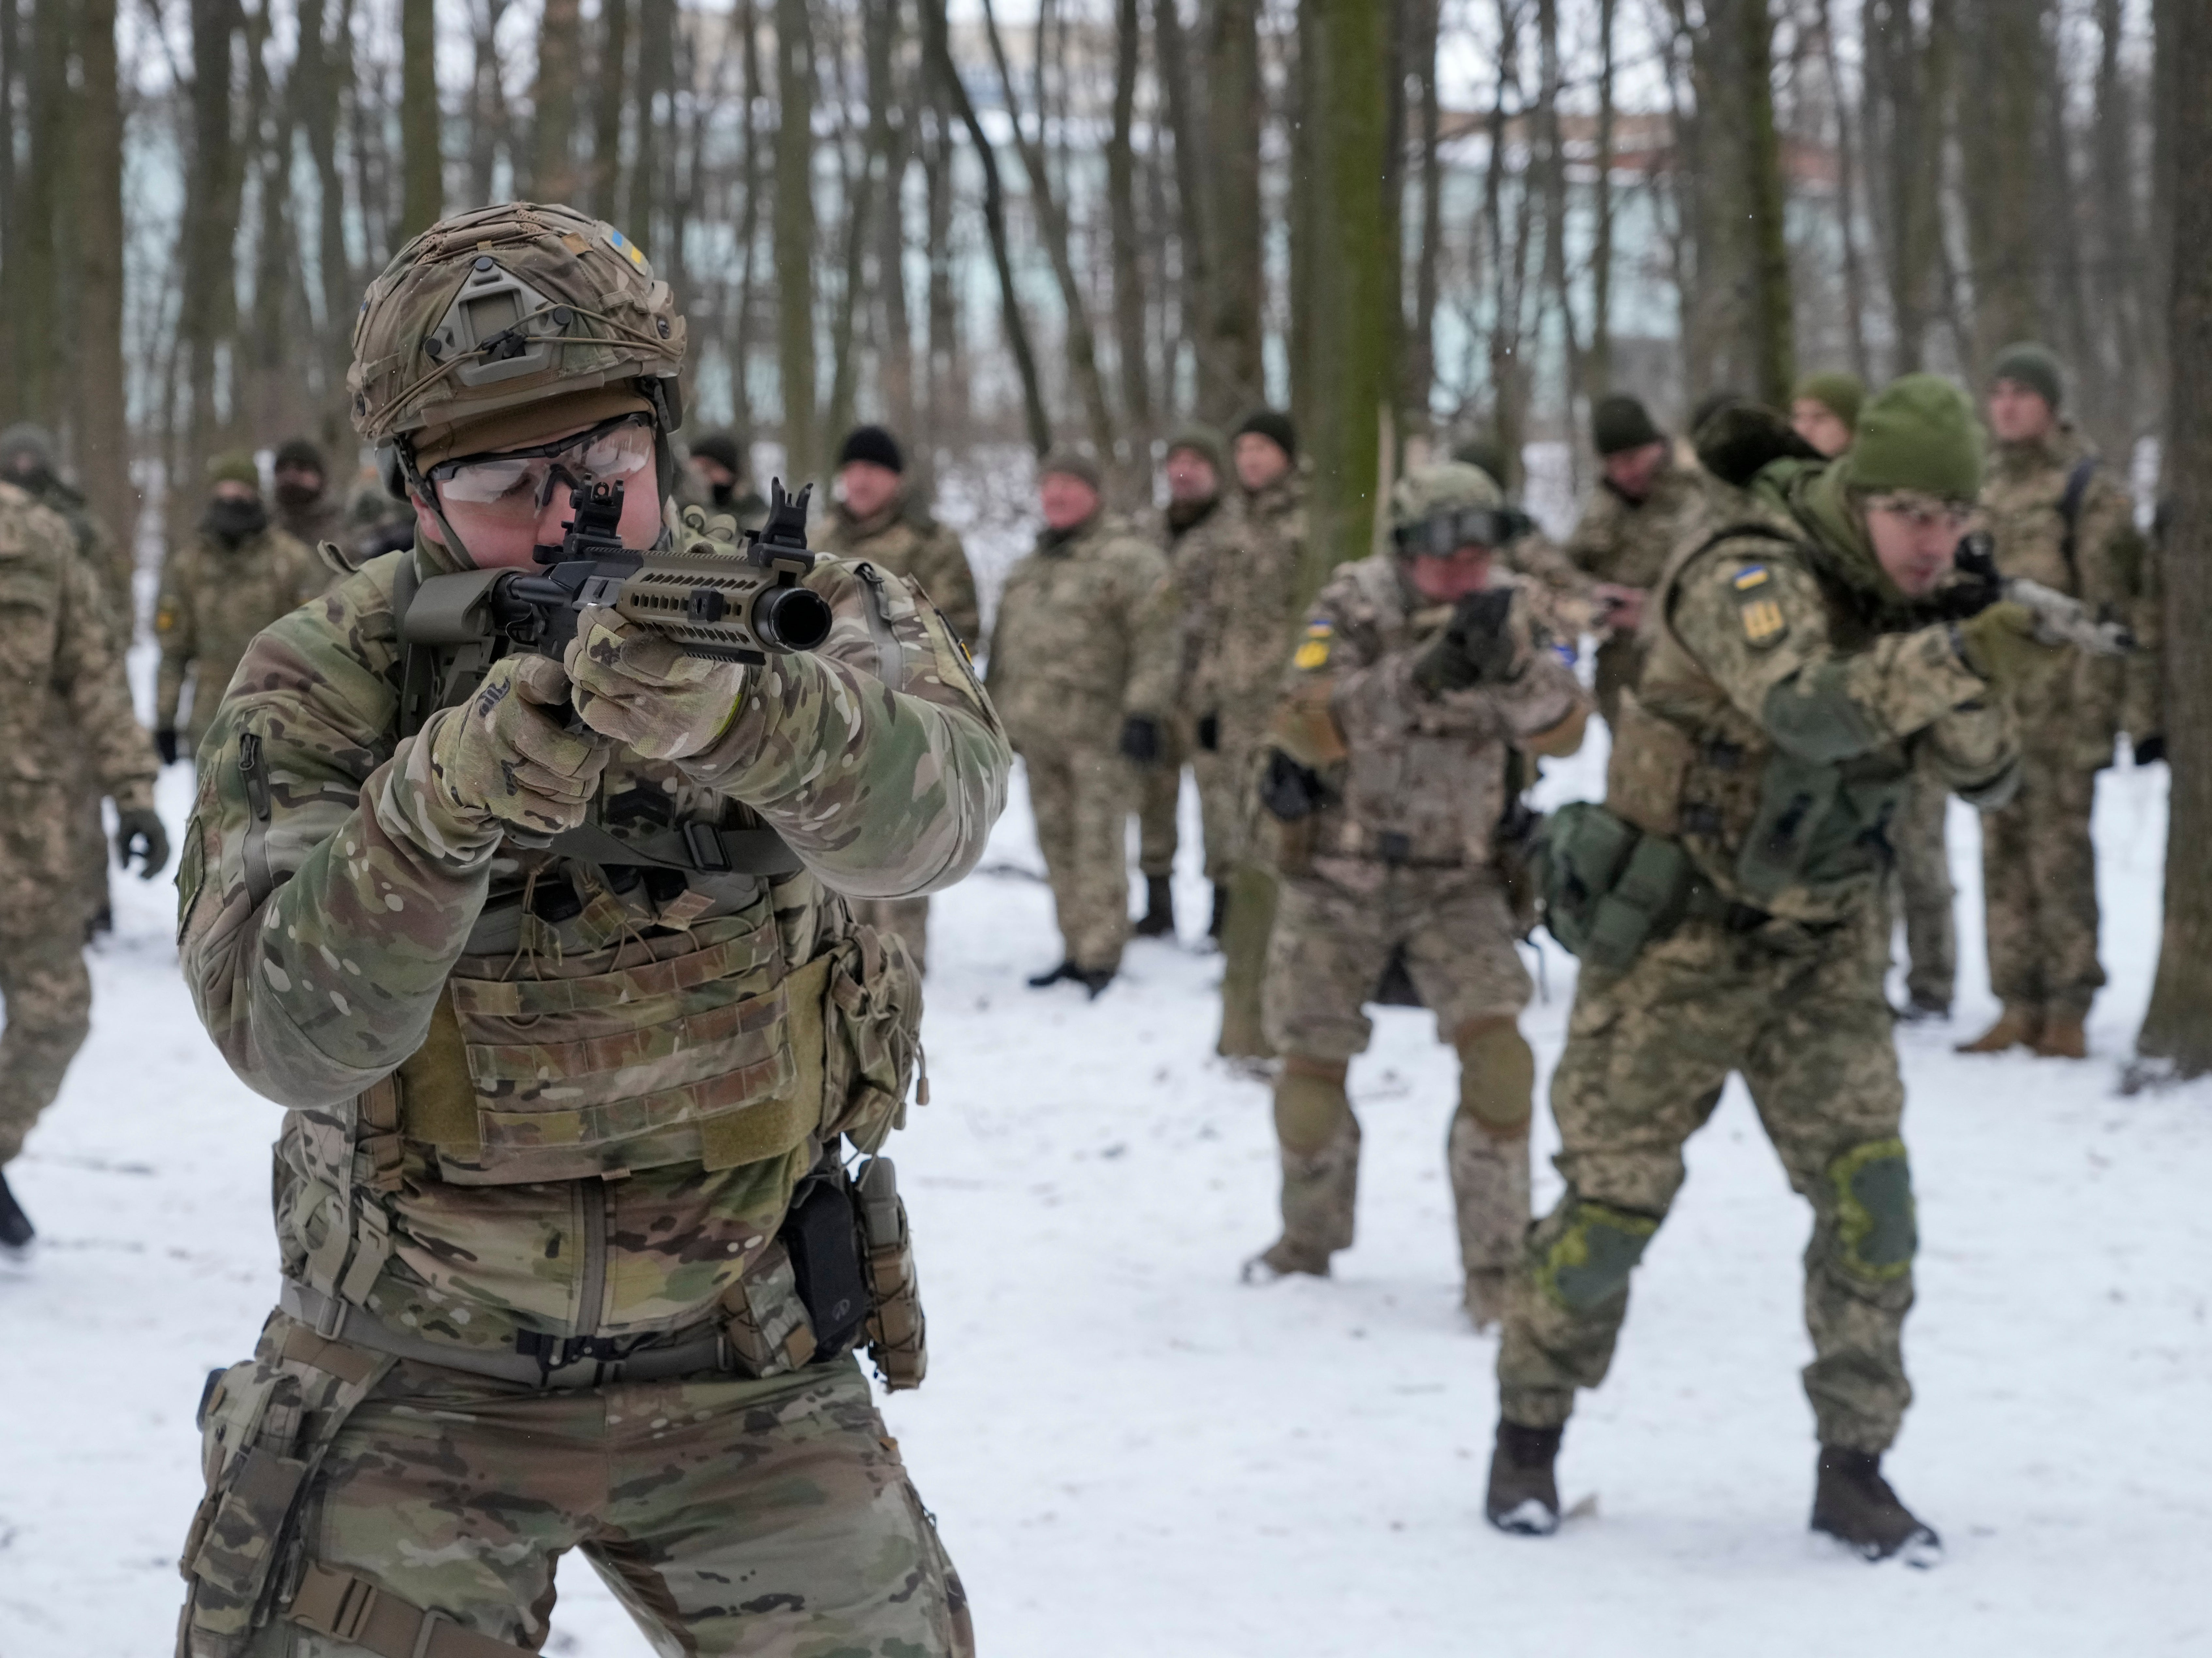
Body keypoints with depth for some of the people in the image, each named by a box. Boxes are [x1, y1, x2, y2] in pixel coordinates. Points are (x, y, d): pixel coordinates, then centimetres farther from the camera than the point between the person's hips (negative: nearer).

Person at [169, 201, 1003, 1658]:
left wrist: (732, 711, -49)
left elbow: (931, 806, -29)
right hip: (413, 1376, -1)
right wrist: (446, 804, -38)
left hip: (745, 1374, 1)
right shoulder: (322, 688, -9)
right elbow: (286, 1031, -22)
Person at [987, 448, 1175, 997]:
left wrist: (1145, 713, -19)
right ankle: (1077, 951, 17)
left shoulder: (1127, 559, -6)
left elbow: (1155, 644, -12)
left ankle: (1101, 957, -7)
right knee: (1058, 843, 10)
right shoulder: (1029, 568, 20)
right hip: (1039, 733, 8)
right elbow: (1005, 643, 26)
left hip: (1099, 729, -8)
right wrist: (997, 715, 23)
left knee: (1098, 843, -9)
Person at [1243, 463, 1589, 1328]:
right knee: (1312, 1069, 5)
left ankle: (1498, 1268, -8)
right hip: (1339, 874, -1)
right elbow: (1307, 726, -28)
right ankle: (1309, 1239, 32)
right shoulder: (1354, 606, -14)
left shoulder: (1511, 613, -6)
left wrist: (1511, 665, -38)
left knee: (1497, 1053, -17)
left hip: (1456, 881, 1)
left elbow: (1563, 730, -18)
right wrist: (1423, 673, -39)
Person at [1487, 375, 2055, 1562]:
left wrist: (1971, 697, -25)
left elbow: (1987, 781, -4)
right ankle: (1530, 1431, 21)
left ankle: (1854, 1467, 4)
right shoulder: (1750, 578, -22)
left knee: (1869, 1194, -7)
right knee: (1616, 1196, 1)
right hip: (1674, 933, -5)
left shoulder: (1913, 608, 0)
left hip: (1820, 942, 5)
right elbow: (1802, 707, -42)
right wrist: (1960, 660, -54)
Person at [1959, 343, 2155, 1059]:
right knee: (2004, 855, 8)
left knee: (2060, 853, -6)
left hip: (2063, 701, -6)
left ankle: (2069, 1011, 0)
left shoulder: (2092, 490, -4)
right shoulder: (1982, 491, 16)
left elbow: (2120, 602, -8)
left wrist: (2140, 704, -12)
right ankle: (2020, 1006, 14)